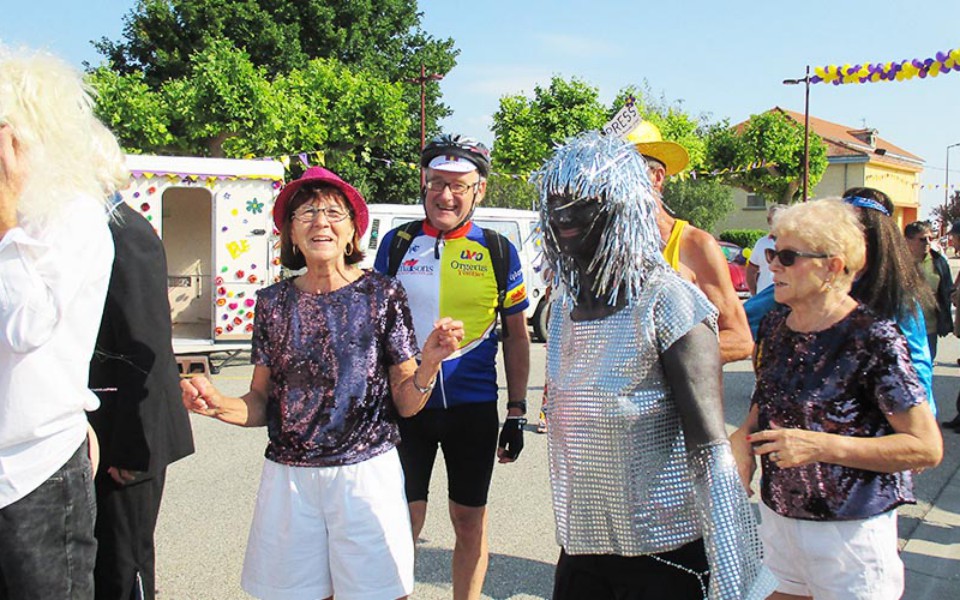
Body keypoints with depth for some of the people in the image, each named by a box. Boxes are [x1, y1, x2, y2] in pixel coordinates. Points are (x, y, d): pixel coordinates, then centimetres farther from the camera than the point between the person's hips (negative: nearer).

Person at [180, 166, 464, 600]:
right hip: (288, 478, 2)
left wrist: (430, 361, -20)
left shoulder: (382, 295, -3)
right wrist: (218, 405, -10)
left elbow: (405, 404, -2)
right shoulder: (273, 302, 4)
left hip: (366, 471, -2)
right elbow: (261, 403, 9)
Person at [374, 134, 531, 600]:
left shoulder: (498, 251, 1)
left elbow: (516, 335, 6)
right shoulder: (397, 242, 3)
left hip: (473, 408, 0)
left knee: (470, 521, 11)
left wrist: (517, 411, 3)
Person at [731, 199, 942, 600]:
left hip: (849, 529, -6)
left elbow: (928, 448, -19)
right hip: (777, 516, 6)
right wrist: (744, 435, -5)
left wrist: (822, 446, -28)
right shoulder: (775, 325, 1)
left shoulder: (874, 339, -19)